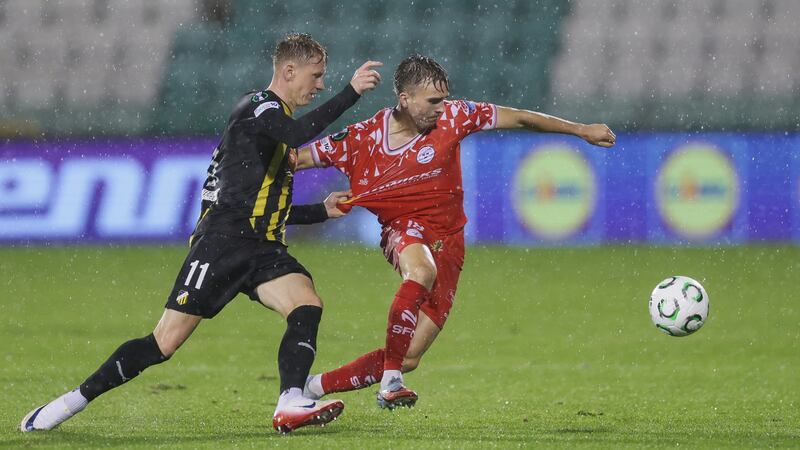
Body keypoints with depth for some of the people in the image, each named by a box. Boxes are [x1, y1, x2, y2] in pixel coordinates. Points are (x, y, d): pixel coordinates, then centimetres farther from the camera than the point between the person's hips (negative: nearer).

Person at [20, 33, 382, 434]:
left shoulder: (275, 117, 23)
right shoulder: (257, 107, -4)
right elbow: (299, 133, -27)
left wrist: (321, 211, 24)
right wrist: (352, 92, -23)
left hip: (263, 250, 8)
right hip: (221, 242, -8)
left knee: (308, 306, -20)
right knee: (165, 343, -8)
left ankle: (290, 406, -30)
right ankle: (76, 399, 4)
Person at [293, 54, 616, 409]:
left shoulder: (451, 117, -7)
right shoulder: (361, 140, -8)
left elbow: (519, 119, 2)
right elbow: (298, 159, -1)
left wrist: (582, 131, 4)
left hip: (446, 240, 2)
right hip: (403, 232, -2)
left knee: (408, 359, -3)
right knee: (422, 272, -42)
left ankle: (315, 387, 14)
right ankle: (390, 382, -33)